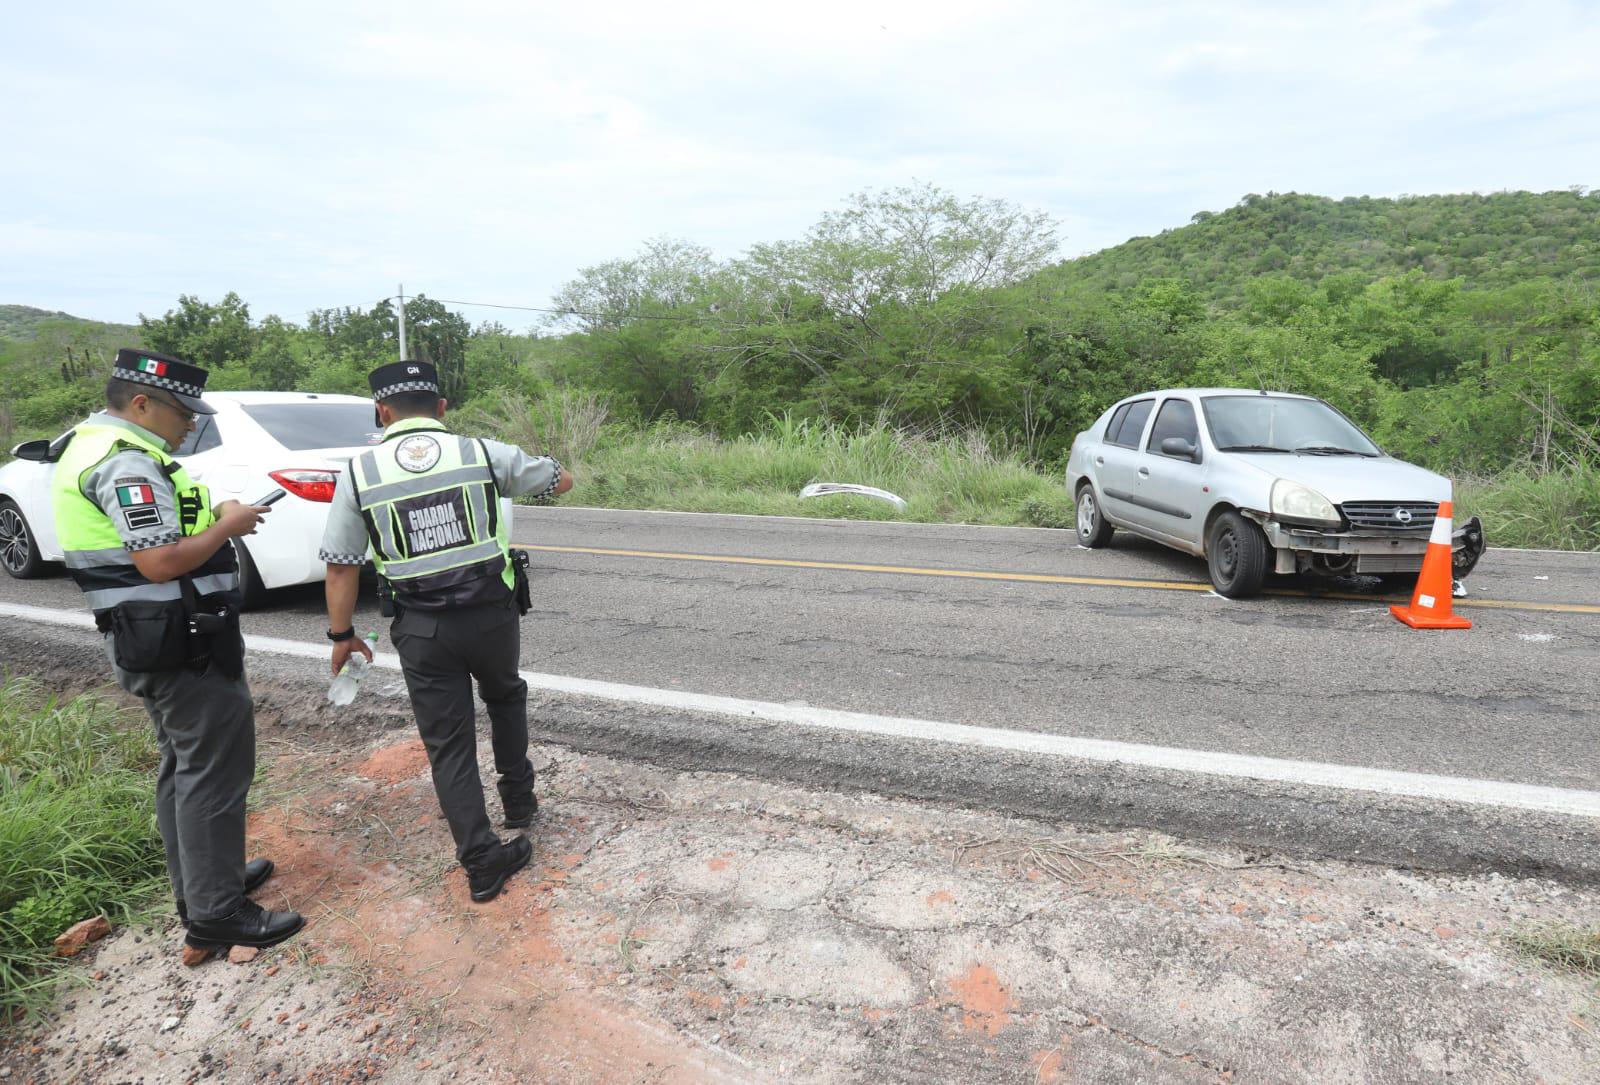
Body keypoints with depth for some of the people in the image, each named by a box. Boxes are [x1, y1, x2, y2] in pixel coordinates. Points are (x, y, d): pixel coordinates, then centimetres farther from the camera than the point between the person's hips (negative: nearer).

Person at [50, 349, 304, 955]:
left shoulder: (94, 449, 14)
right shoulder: (128, 463, -19)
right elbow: (161, 563, -27)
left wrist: (213, 519, 9)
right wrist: (226, 526, -13)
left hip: (147, 644, 11)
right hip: (184, 646, -11)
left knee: (183, 765, 20)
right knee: (214, 772, -3)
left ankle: (198, 885, 33)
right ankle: (215, 914, 5)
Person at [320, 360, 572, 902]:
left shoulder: (359, 472, -2)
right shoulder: (484, 453, -4)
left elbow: (341, 566, 1)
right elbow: (562, 481, 11)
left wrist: (342, 634, 13)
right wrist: (528, 469, 30)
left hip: (422, 629, 0)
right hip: (493, 614, 1)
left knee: (448, 744, 11)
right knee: (505, 698, 30)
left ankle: (482, 862, 14)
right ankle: (518, 799, 40)